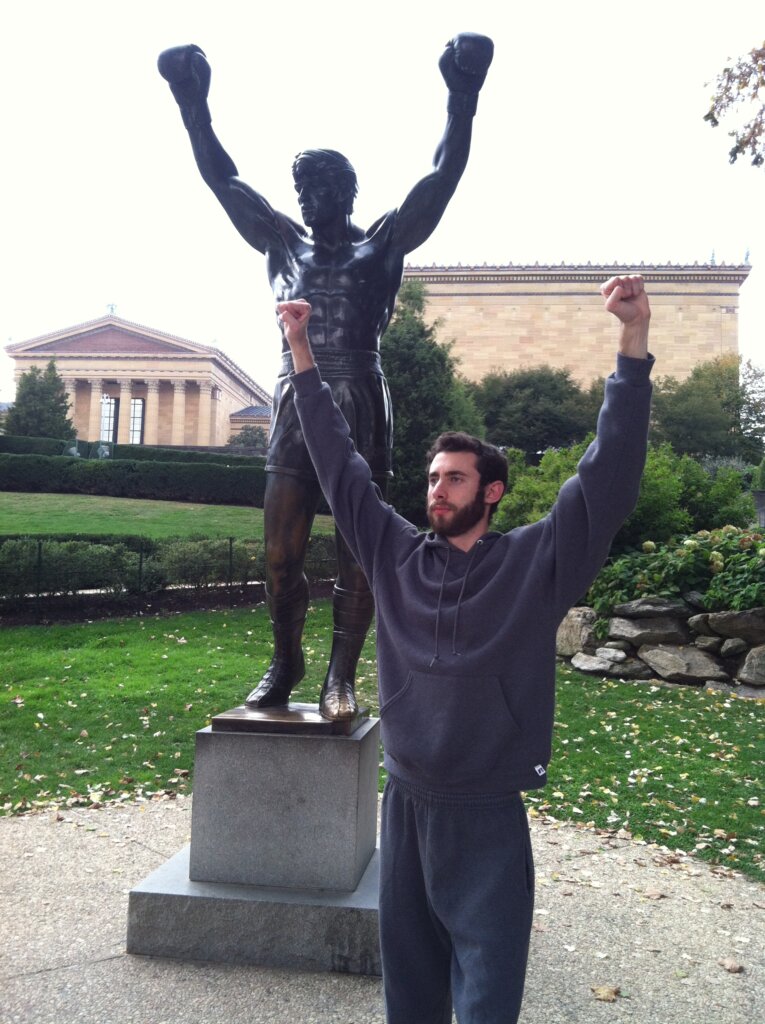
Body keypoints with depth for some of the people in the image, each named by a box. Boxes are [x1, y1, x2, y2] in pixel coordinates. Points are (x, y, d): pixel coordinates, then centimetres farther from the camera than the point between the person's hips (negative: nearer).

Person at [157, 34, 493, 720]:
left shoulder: (384, 244, 9)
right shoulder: (285, 245, 18)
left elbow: (444, 175, 2)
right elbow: (224, 180, 20)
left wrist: (462, 98, -7)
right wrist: (193, 103, 16)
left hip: (359, 408, -3)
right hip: (296, 406, 3)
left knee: (357, 555, -1)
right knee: (280, 553, 2)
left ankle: (341, 676, 7)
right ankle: (285, 663, 19)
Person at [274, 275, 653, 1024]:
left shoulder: (537, 563, -7)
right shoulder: (396, 555, 1)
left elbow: (608, 477, -15)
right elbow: (339, 466, 4)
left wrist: (633, 342, -24)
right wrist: (301, 353, 3)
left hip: (488, 818, -3)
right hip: (404, 805, 4)